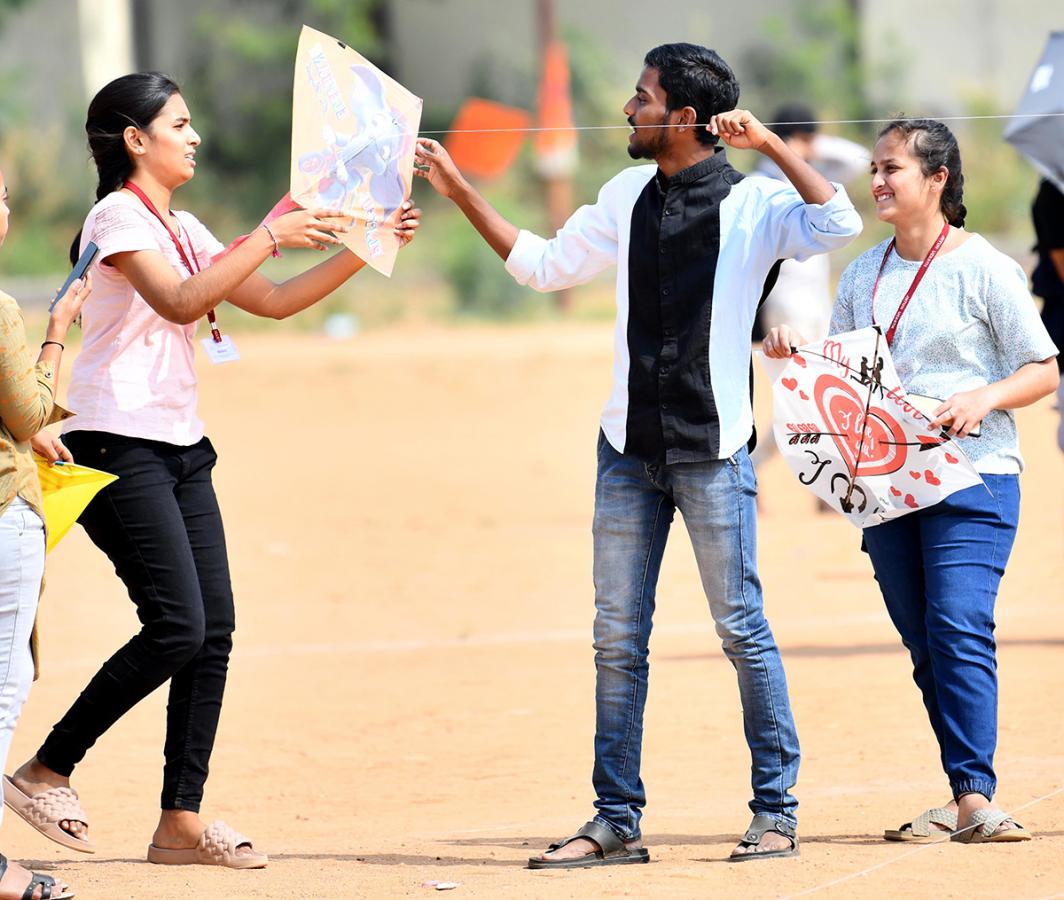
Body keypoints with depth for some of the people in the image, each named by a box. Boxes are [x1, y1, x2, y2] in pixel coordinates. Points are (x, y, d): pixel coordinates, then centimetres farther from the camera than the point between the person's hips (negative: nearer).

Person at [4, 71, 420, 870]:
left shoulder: (181, 229, 18)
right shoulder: (117, 217, -8)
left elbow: (273, 301, 20)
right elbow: (179, 300, -23)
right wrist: (269, 237, -23)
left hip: (180, 450, 9)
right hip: (119, 444, -9)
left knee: (214, 631, 0)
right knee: (177, 628, -16)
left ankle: (182, 820, 2)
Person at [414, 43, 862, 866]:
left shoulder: (753, 203, -7)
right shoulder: (627, 198, 11)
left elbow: (838, 224, -24)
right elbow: (544, 265, 22)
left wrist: (769, 144, -25)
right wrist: (461, 193, 19)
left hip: (712, 449, -6)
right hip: (629, 447, 6)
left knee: (742, 628, -2)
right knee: (617, 640, 6)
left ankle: (776, 812, 6)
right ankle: (617, 822, 11)